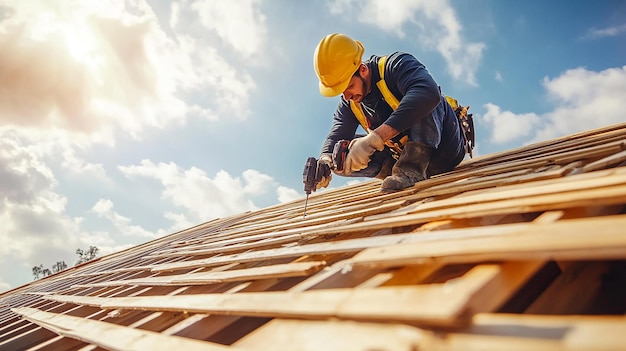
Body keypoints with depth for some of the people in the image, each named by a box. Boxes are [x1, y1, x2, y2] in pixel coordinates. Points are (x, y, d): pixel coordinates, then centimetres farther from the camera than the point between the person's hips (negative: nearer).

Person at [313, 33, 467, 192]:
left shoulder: (396, 65, -21)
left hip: (445, 148, -5)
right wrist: (325, 160, -36)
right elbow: (336, 136, -10)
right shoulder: (348, 104, -1)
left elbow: (428, 94, -42)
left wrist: (375, 137, -50)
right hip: (403, 157, 6)